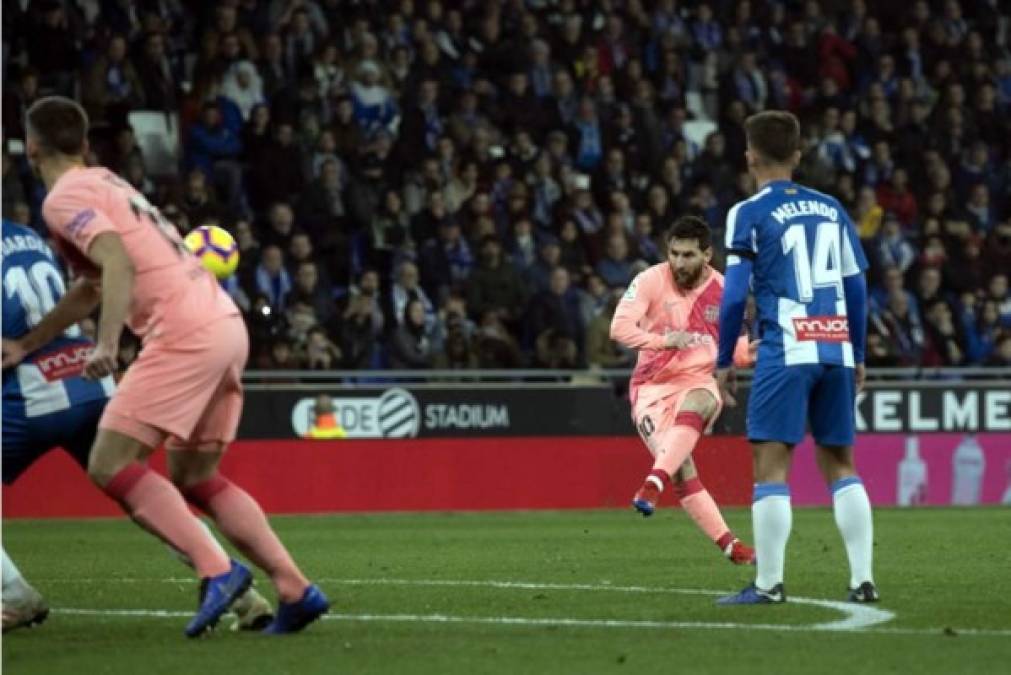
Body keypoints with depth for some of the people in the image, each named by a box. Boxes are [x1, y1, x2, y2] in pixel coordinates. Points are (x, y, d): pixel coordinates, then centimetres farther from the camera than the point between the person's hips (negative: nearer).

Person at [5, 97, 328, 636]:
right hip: (227, 324, 9)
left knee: (110, 466, -8)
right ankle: (295, 589, 7)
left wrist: (106, 345, -26)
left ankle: (217, 571, -19)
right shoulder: (107, 184, 26)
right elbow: (92, 288, 36)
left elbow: (118, 264, -19)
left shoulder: (64, 198, -2)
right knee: (193, 479, 16)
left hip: (185, 333, -9)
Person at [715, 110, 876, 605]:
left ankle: (768, 584, -8)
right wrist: (857, 356, 22)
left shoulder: (749, 214, -1)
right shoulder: (831, 208, 14)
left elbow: (735, 295, -5)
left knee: (771, 464, -4)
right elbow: (857, 287, 14)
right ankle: (863, 579, 6)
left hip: (785, 350, -5)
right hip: (835, 350, 5)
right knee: (840, 465, 11)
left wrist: (723, 362, 2)